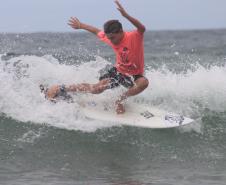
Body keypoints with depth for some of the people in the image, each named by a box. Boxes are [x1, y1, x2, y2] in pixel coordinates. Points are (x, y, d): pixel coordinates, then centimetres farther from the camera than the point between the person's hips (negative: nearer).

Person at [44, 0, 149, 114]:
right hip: (118, 71, 3)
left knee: (144, 82, -37)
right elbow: (96, 31, 11)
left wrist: (126, 15, -63)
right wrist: (81, 25, 25)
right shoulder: (109, 38, -10)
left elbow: (142, 29, -50)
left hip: (134, 75, -3)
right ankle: (62, 89, 3)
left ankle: (120, 100, -16)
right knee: (96, 89, -12)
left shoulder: (134, 37, -27)